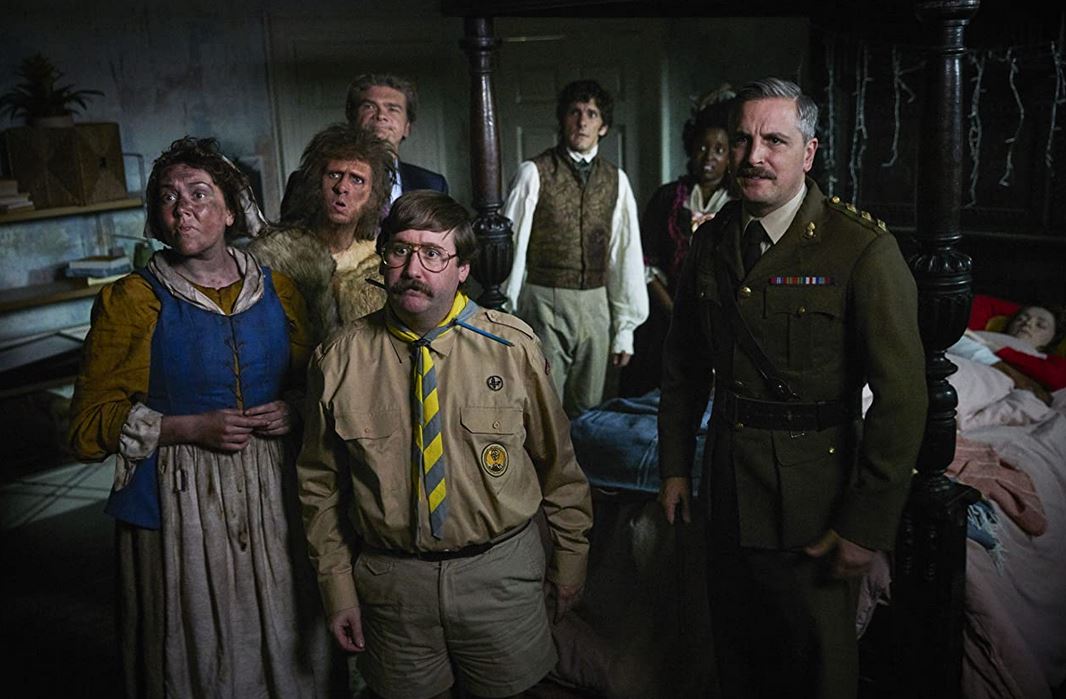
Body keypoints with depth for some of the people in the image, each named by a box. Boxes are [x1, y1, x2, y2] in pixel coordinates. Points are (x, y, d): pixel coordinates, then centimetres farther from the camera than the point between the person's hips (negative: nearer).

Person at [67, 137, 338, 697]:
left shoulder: (275, 289, 6)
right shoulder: (131, 300, -5)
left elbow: (309, 382, 19)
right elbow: (89, 426, -5)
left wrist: (291, 413, -4)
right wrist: (192, 428, -16)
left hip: (270, 494, 3)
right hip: (179, 503, -3)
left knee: (285, 646, 9)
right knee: (195, 654, 5)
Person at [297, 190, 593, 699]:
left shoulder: (513, 347, -7)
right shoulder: (339, 361, -6)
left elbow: (557, 461, 2)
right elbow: (321, 485, 2)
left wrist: (570, 558, 8)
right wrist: (338, 588, 2)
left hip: (501, 575, 0)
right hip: (390, 579, 1)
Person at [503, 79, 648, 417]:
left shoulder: (616, 180, 8)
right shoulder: (535, 173, -3)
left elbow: (627, 255, 8)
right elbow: (512, 246, -2)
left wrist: (625, 328, 7)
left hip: (596, 305, 4)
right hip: (544, 303, -3)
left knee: (586, 410, 11)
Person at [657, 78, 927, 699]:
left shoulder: (864, 250, -16)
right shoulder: (713, 241, 2)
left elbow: (902, 397, -17)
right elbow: (684, 365, 11)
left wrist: (868, 525, -16)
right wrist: (676, 465, 9)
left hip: (814, 499, -5)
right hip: (727, 484, 5)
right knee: (736, 647, 21)